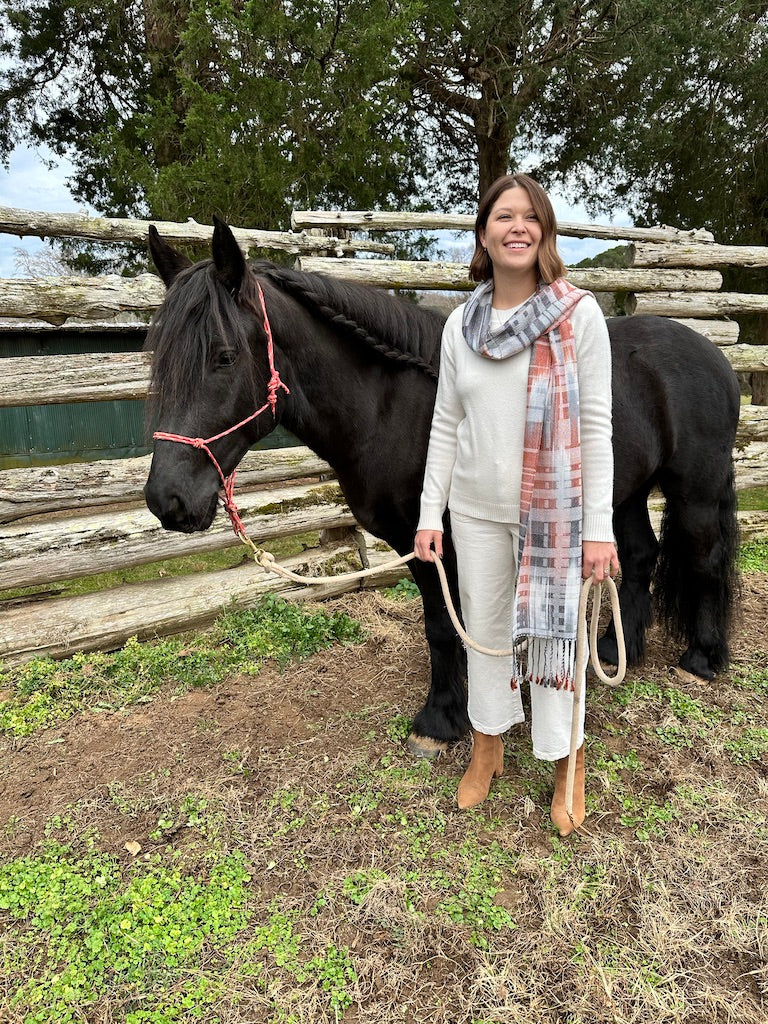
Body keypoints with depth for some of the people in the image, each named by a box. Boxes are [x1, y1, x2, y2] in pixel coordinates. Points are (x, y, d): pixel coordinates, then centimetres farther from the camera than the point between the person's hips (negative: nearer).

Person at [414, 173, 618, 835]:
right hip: (476, 511, 4)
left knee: (552, 632, 7)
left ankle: (567, 766, 30)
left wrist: (599, 529, -11)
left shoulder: (579, 315, -6)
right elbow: (446, 424, 5)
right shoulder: (461, 323, 3)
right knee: (483, 630, 15)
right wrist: (430, 515, 2)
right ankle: (488, 750, 38)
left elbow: (596, 427, -8)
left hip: (553, 511, -3)